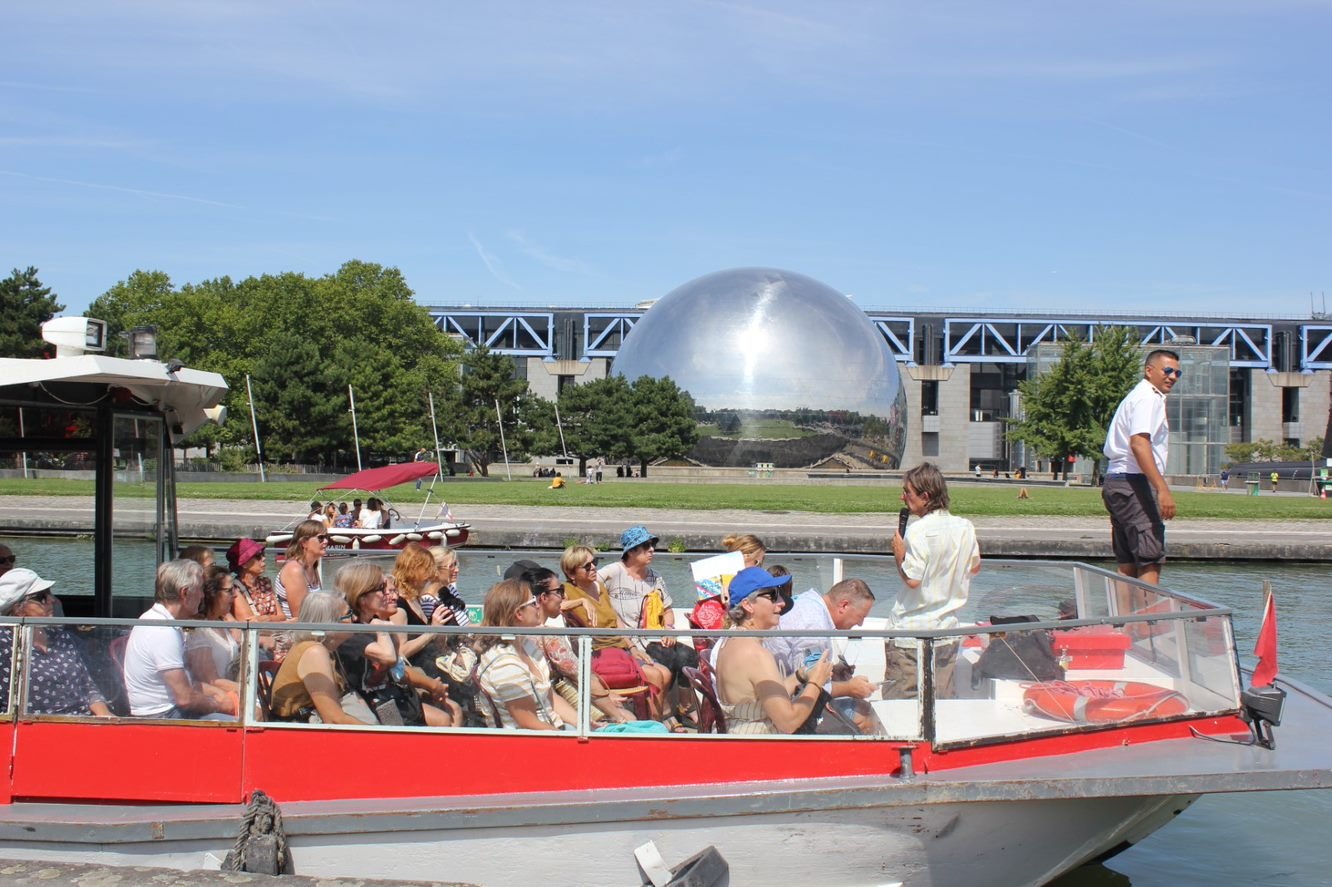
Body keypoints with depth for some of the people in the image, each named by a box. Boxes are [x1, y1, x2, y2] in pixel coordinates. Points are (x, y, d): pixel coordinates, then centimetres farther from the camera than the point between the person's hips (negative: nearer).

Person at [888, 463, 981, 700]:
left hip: (909, 632, -7)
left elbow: (912, 579, -20)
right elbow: (975, 567, 18)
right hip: (946, 632, 7)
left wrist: (899, 554, -4)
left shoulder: (918, 529, -17)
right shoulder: (965, 527, 3)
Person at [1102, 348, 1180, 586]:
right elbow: (1139, 442, -22)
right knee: (1151, 560, -14)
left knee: (1128, 564, 10)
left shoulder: (1136, 396, 24)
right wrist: (1163, 489, -29)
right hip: (1135, 482, -10)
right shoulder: (1148, 398, -8)